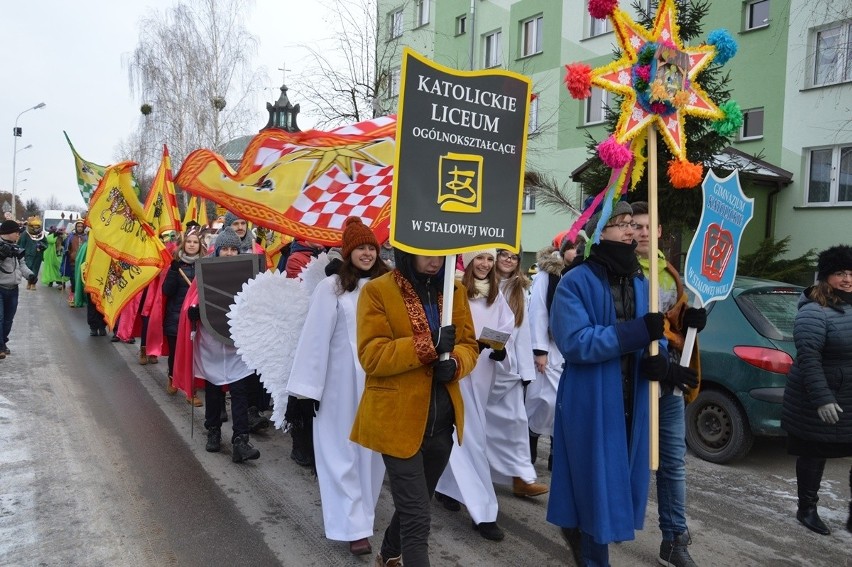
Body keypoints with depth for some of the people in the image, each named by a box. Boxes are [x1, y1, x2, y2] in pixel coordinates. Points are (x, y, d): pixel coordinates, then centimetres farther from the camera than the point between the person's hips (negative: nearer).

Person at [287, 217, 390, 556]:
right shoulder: (332, 287, -8)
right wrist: (308, 387, -12)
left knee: (372, 450, 15)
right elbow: (316, 337, -10)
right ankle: (355, 526, 14)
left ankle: (363, 513, 35)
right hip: (341, 384, -3)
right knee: (344, 452, 5)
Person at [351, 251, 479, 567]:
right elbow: (371, 355, -16)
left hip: (442, 417, 6)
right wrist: (427, 345, -26)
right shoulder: (377, 291, -10)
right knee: (417, 516, -4)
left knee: (413, 505, 24)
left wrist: (455, 363, -14)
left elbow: (469, 345, 9)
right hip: (399, 419, -6)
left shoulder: (455, 292, 7)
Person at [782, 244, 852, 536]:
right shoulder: (814, 313, -16)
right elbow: (807, 359, -22)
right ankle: (807, 509, 24)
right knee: (814, 454, 8)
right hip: (822, 402, -6)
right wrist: (822, 400, -26)